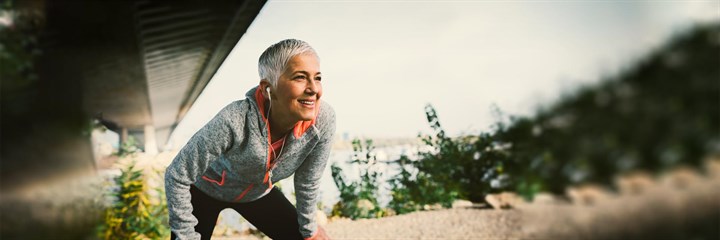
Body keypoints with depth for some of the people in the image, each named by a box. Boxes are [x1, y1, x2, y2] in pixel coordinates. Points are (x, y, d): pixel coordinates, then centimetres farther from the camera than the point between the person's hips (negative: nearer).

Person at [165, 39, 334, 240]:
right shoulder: (234, 122, -41)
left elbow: (308, 181, -11)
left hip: (258, 193, 4)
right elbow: (176, 177, -28)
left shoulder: (323, 120, -30)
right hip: (206, 188, -3)